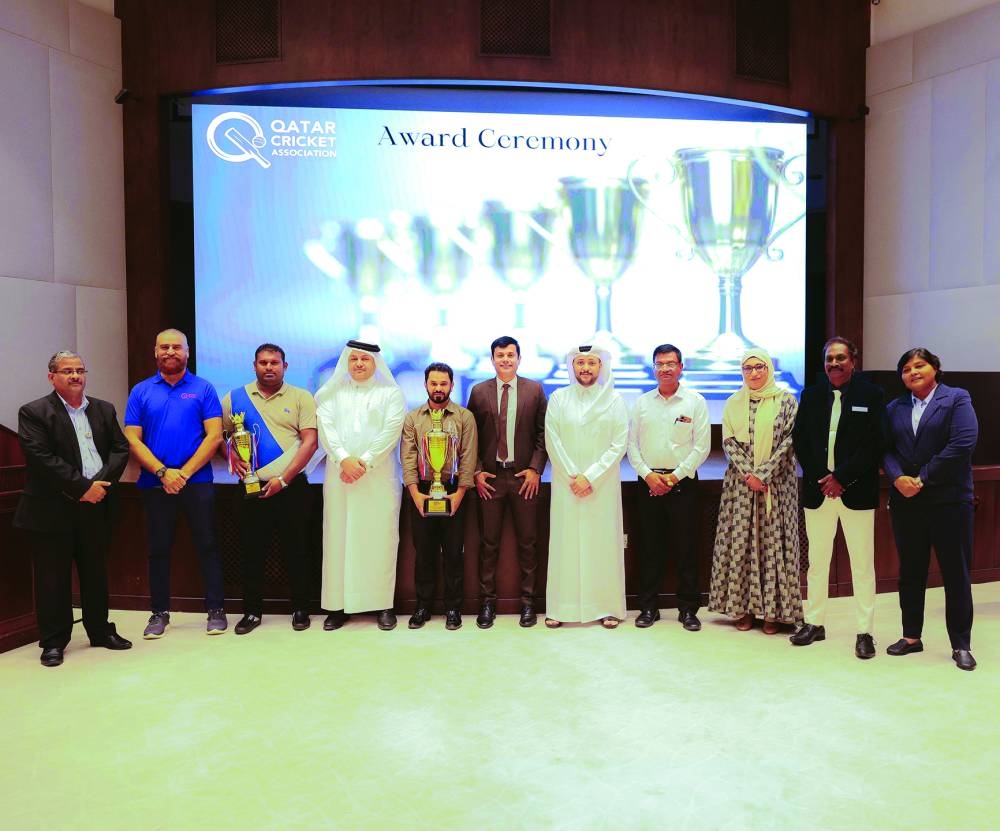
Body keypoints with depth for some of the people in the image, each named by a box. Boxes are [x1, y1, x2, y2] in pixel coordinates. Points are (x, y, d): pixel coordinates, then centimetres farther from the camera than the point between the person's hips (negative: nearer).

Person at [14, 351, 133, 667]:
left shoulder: (104, 410, 11)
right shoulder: (34, 413, -3)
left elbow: (120, 449, 5)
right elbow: (42, 459, -14)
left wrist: (102, 483, -10)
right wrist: (82, 487, -17)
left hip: (95, 506, 4)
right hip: (52, 510, -4)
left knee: (96, 572, 13)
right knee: (53, 577, 4)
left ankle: (100, 631, 25)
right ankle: (53, 641, 16)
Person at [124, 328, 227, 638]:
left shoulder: (203, 389, 1)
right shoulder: (141, 391, 6)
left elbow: (214, 435, -5)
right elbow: (132, 439, 0)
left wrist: (185, 472, -12)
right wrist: (163, 472, -11)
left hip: (197, 481, -2)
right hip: (154, 483, 2)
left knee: (207, 545, 2)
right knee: (158, 549, 10)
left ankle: (215, 610, 11)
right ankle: (159, 612, 22)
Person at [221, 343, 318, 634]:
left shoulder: (301, 398, 0)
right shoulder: (235, 398, 7)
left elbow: (310, 442, -7)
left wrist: (284, 480, -13)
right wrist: (231, 457, -8)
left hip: (291, 487, -2)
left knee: (296, 550, 6)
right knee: (252, 550, 7)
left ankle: (300, 609, 20)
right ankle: (252, 611, 21)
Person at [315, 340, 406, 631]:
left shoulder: (391, 394, 7)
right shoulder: (331, 393, 12)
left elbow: (390, 432, -5)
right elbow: (326, 429, 0)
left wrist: (364, 463, -14)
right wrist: (344, 460, -15)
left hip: (379, 477, -2)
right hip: (339, 476, 2)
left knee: (380, 539, -1)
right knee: (338, 538, 2)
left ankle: (383, 604, 7)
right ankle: (338, 604, 10)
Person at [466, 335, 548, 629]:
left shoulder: (534, 390, 4)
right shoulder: (479, 391, 5)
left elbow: (543, 432, 3)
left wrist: (535, 468, -6)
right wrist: (476, 471, -3)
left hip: (524, 475, 0)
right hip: (489, 477, 1)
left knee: (527, 541, 6)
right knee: (488, 542, 6)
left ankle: (527, 601, 18)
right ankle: (487, 601, 17)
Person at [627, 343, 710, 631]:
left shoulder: (695, 401, 0)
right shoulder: (642, 402, 8)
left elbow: (702, 446, -4)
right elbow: (632, 444, 6)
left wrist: (674, 476, -10)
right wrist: (648, 474, -7)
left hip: (682, 482, -2)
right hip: (648, 482, 2)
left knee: (686, 548, 2)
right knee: (650, 547, 7)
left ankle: (688, 609, 14)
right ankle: (648, 607, 17)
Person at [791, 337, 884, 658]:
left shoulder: (872, 395, -1)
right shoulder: (810, 395, 8)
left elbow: (875, 443, -8)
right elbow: (799, 439, 5)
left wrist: (841, 478, -13)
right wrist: (820, 477, -6)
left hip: (856, 490, -3)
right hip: (817, 488, 3)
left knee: (863, 563, 3)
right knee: (817, 560, 11)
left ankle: (864, 632, 13)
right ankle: (815, 623, 23)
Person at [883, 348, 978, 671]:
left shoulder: (957, 398, 0)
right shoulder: (894, 408, 12)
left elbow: (963, 443, -12)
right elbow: (886, 449, 4)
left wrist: (923, 478, -14)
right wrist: (897, 478, -15)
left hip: (949, 499, -4)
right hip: (905, 500, 4)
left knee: (956, 572, 3)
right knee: (910, 571, 10)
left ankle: (961, 645, 13)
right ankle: (911, 636, 21)